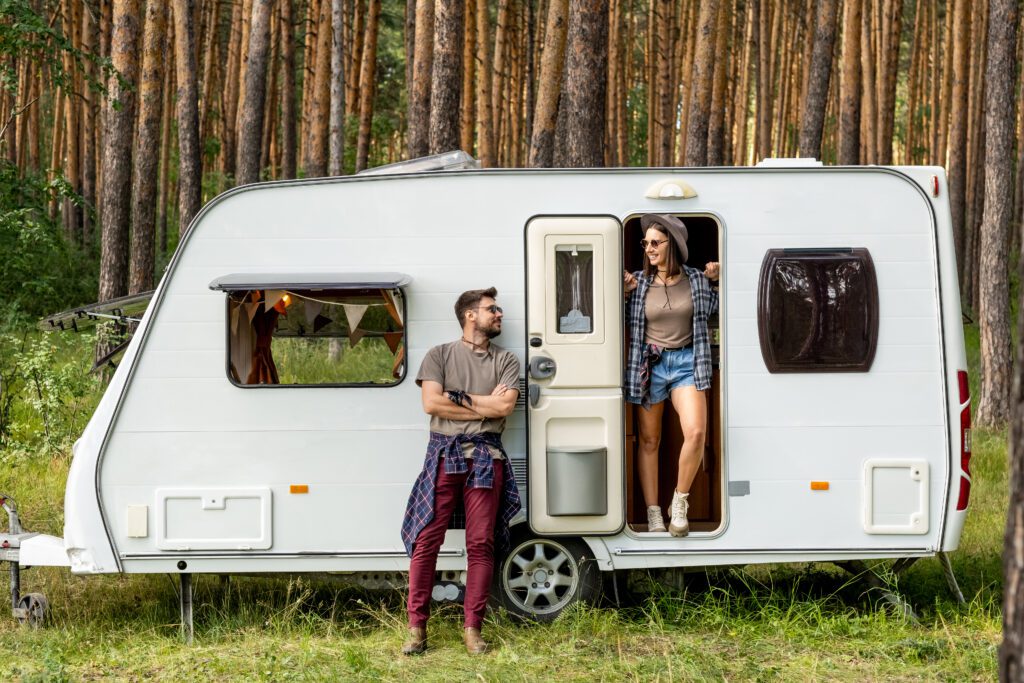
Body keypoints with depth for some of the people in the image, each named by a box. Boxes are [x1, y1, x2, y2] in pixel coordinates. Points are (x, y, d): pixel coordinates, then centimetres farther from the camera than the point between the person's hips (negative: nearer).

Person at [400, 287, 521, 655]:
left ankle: (472, 628, 3)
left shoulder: (505, 360, 12)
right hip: (444, 453, -1)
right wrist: (485, 405, -4)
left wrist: (458, 398, -4)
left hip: (486, 456, 2)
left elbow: (505, 405, -3)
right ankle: (417, 628, -2)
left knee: (481, 544, -1)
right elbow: (431, 403, -6)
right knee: (426, 540, -6)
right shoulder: (439, 355, 8)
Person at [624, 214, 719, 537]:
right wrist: (624, 294, -8)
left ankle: (679, 502, 0)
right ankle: (654, 515, 11)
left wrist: (715, 281, 1)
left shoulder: (696, 280, 1)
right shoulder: (638, 282, 0)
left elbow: (712, 309, 16)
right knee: (649, 441, 4)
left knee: (696, 432, -19)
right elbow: (625, 323, 6)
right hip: (648, 363, 1)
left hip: (686, 362, -1)